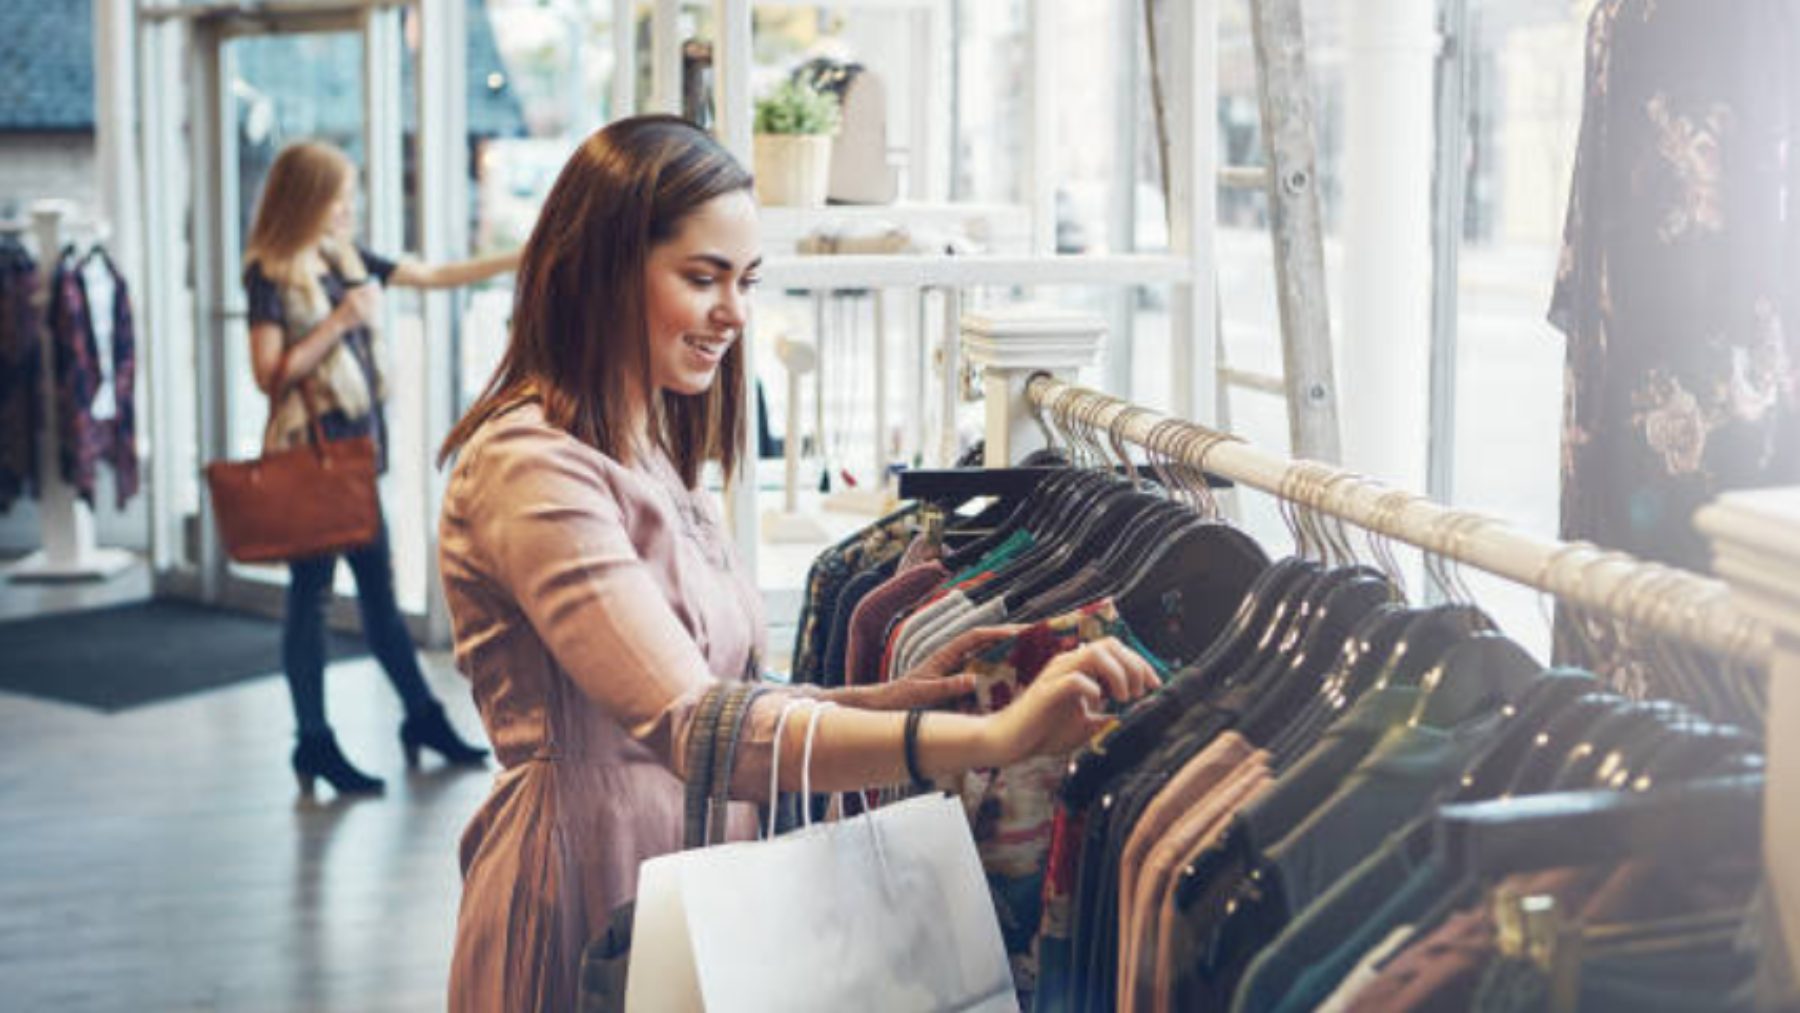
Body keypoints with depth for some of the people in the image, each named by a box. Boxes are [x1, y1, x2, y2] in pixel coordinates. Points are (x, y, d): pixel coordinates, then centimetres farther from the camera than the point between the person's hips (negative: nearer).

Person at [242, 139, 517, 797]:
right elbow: (270, 374, -17)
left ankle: (422, 718, 23)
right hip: (307, 452, -7)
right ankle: (314, 743, 7)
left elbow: (434, 275, 17)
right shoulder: (271, 276, -10)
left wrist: (520, 260, 13)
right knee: (310, 592, 0)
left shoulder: (346, 259, 10)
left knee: (379, 588, 14)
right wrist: (341, 320, -19)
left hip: (355, 445, 7)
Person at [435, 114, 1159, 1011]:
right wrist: (989, 738, -37)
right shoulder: (530, 466, -19)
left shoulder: (654, 459, 13)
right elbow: (694, 728, -31)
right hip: (584, 918, -9)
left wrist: (894, 697, -6)